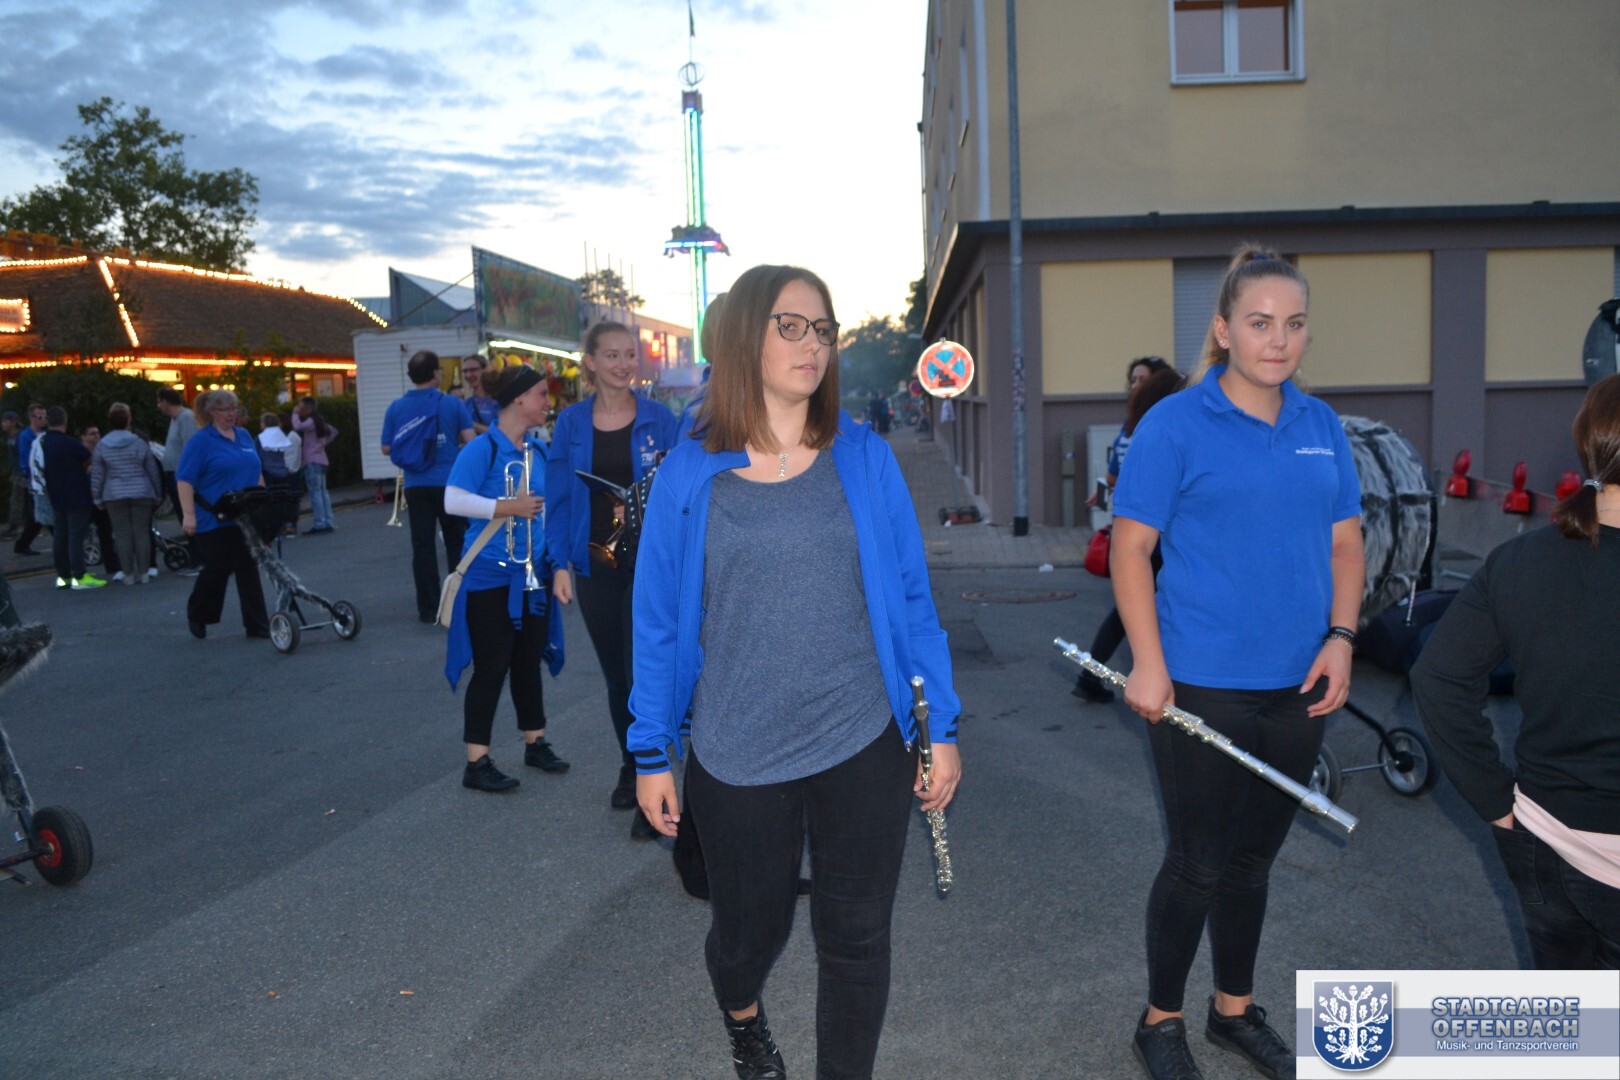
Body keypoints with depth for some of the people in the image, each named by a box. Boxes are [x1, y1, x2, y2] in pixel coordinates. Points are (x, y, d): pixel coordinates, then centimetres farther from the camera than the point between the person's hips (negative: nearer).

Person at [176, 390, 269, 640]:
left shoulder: (244, 436, 12)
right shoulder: (200, 441, -7)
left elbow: (257, 473, 20)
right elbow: (184, 480, -12)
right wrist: (188, 514, -20)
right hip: (213, 521, -5)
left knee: (248, 568, 4)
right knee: (217, 568, 1)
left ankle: (257, 625, 6)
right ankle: (197, 615, 27)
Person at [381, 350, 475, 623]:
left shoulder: (396, 408, 1)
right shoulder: (453, 404, -6)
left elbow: (387, 448, 5)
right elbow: (470, 440, -7)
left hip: (416, 486, 2)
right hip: (450, 483, -2)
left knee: (422, 546, 6)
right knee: (457, 543, 10)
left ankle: (429, 608, 8)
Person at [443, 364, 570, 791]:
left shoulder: (539, 450, 8)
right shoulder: (483, 448, -13)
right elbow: (453, 501, -23)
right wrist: (508, 507, -27)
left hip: (533, 574, 7)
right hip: (491, 577, -7)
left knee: (529, 662, 17)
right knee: (491, 668, -1)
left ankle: (535, 743, 31)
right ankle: (476, 763, 11)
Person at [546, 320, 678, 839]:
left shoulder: (658, 418, -3)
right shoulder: (571, 422, 2)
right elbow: (560, 497, 4)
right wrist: (561, 564, -3)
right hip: (595, 565, 3)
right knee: (615, 676, 14)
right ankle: (630, 768, 33)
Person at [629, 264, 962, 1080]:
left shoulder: (864, 457, -2)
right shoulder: (690, 471, -4)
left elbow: (911, 600, 1)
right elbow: (659, 624, 0)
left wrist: (943, 728, 1)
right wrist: (651, 754, 2)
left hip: (865, 748, 0)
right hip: (737, 759, 0)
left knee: (856, 937, 11)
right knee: (750, 929, 19)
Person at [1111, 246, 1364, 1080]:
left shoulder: (1322, 427, 8)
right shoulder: (1174, 425, -9)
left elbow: (1346, 543, 13)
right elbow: (1130, 548, -10)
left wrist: (1340, 637, -1)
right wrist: (1148, 665, -15)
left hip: (1299, 686, 5)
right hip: (1202, 686, -5)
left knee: (1253, 856, 18)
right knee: (1199, 862, 4)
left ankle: (1236, 1009, 38)